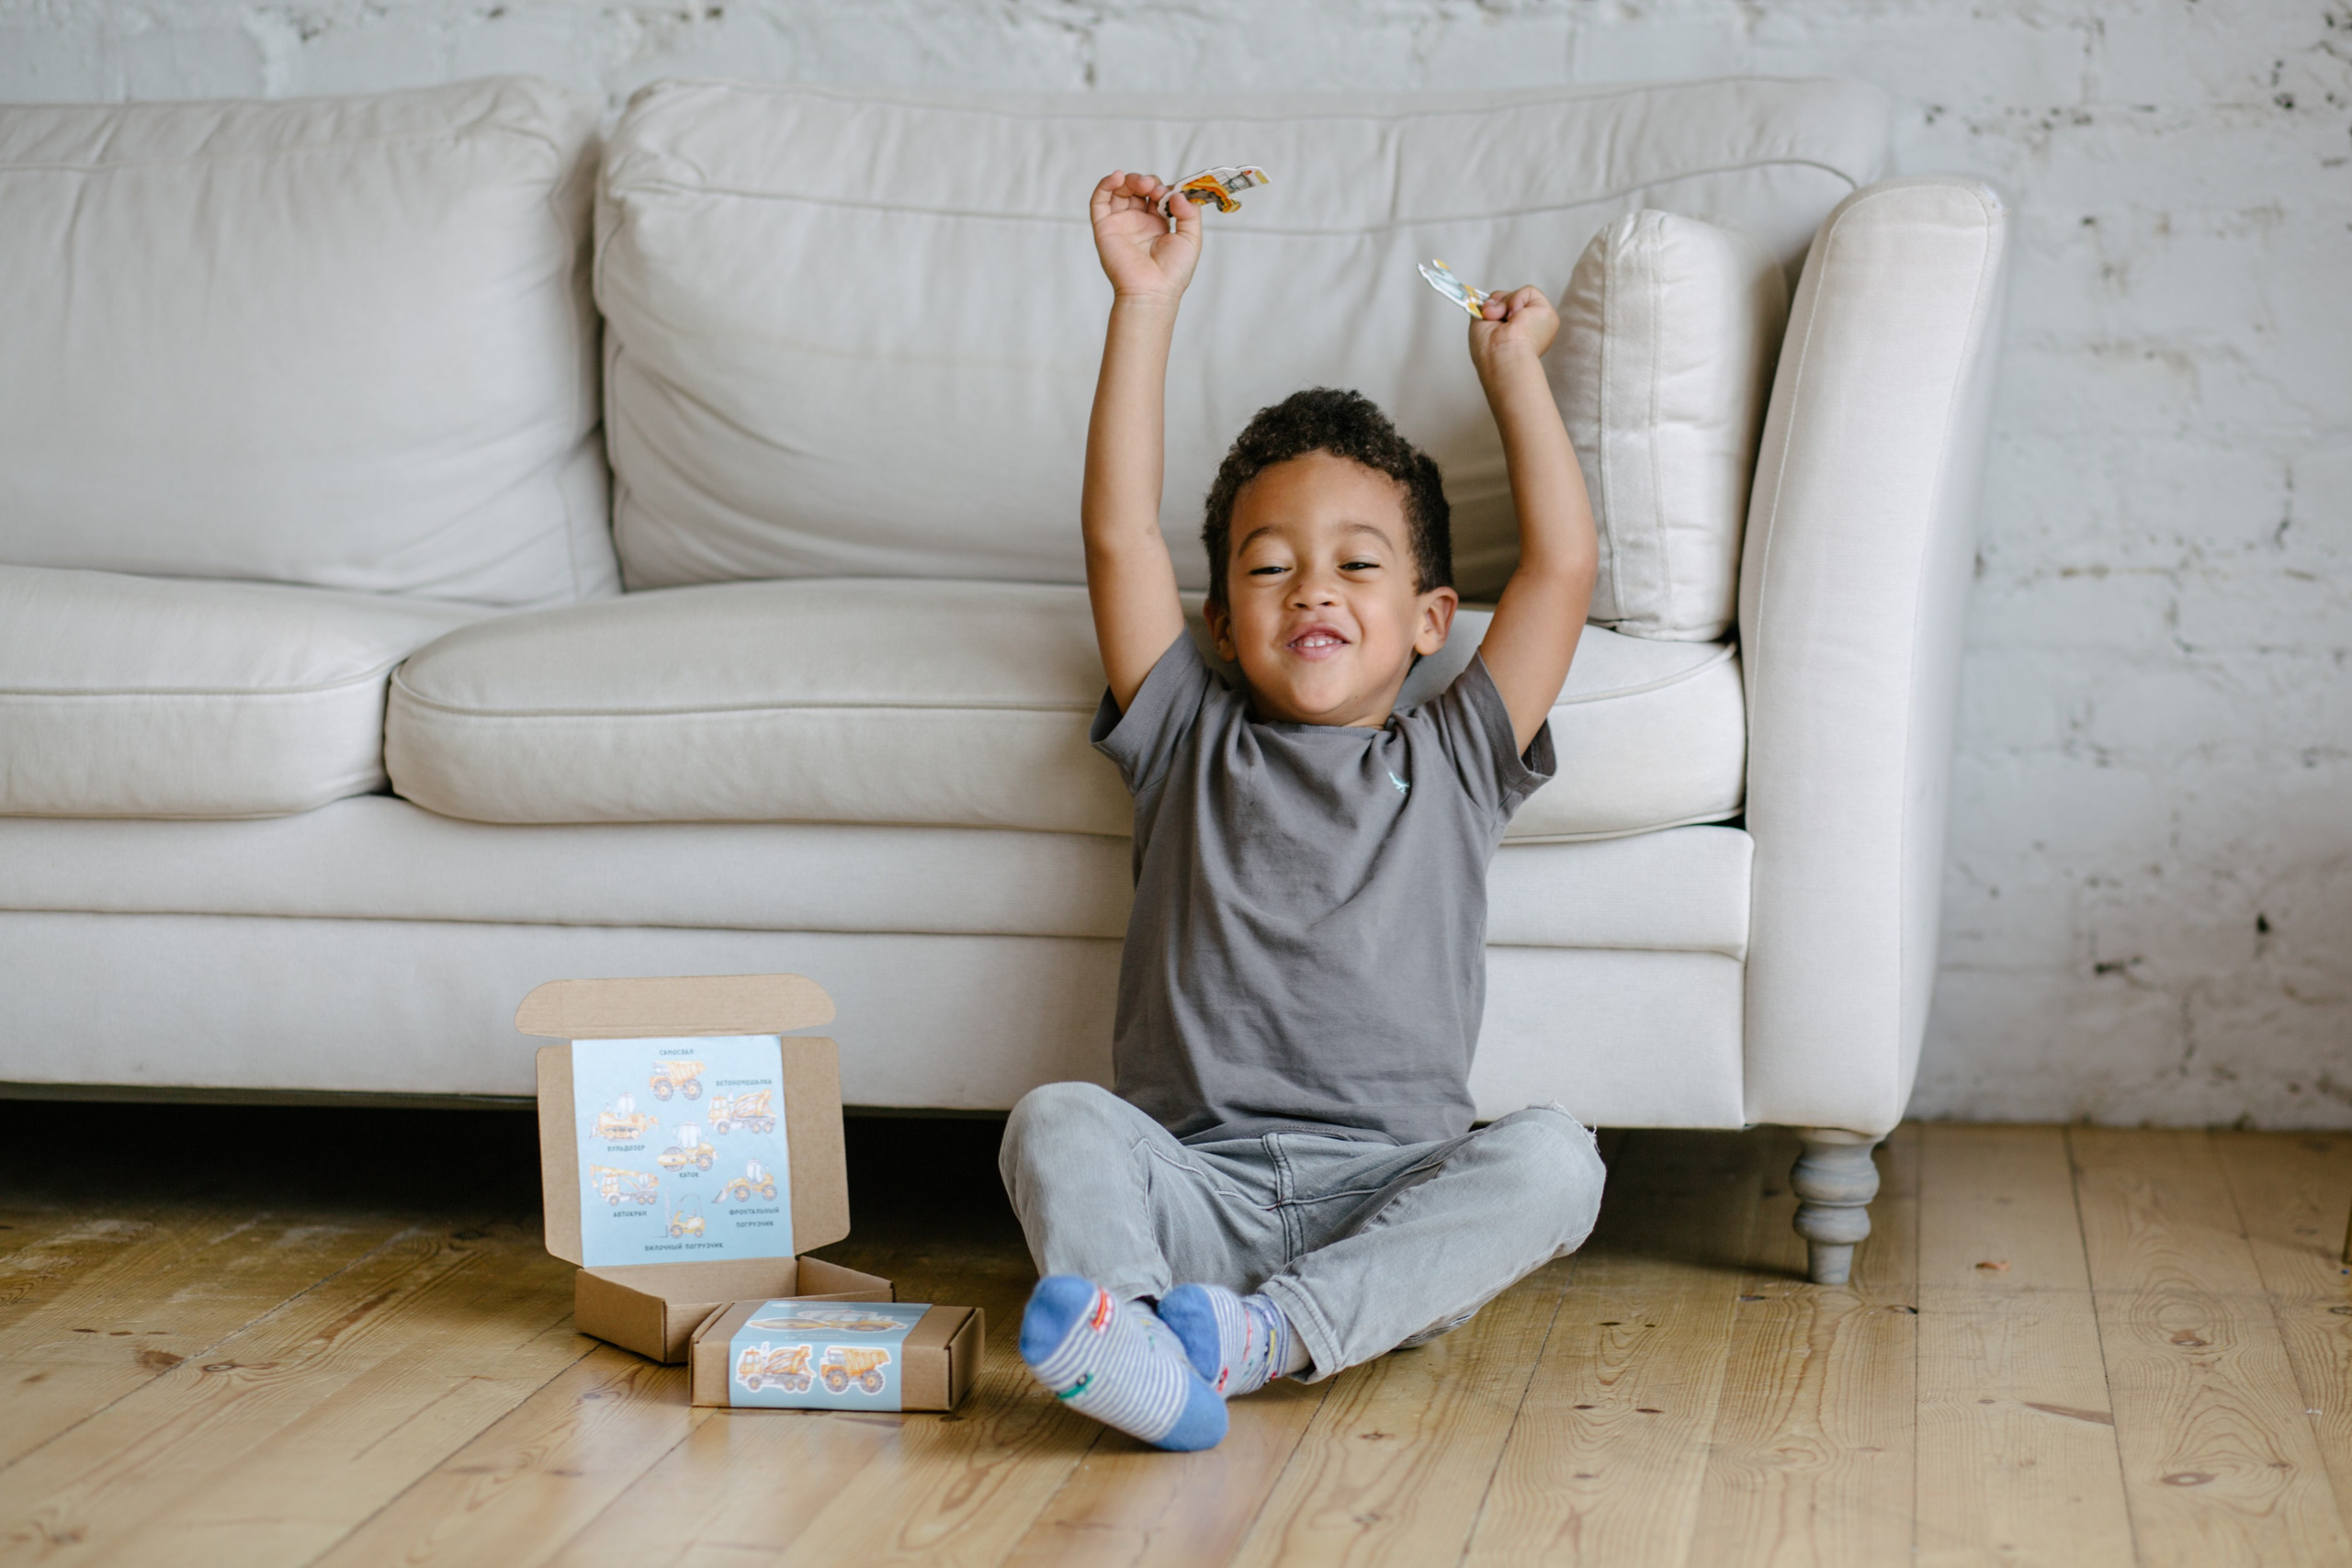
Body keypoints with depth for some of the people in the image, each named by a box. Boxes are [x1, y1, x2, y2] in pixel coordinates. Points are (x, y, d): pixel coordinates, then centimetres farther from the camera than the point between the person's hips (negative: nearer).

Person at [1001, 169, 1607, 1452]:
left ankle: (1265, 1333, -37)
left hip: (1394, 1200, 0)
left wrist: (1510, 364, 20)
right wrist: (1147, 299, 8)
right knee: (1057, 1121, -28)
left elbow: (1562, 562, 10)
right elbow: (1120, 534, 8)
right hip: (1199, 1186, 0)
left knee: (1552, 1157, -28)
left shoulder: (1454, 760, 16)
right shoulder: (1193, 745, 16)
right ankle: (1133, 1349, -53)